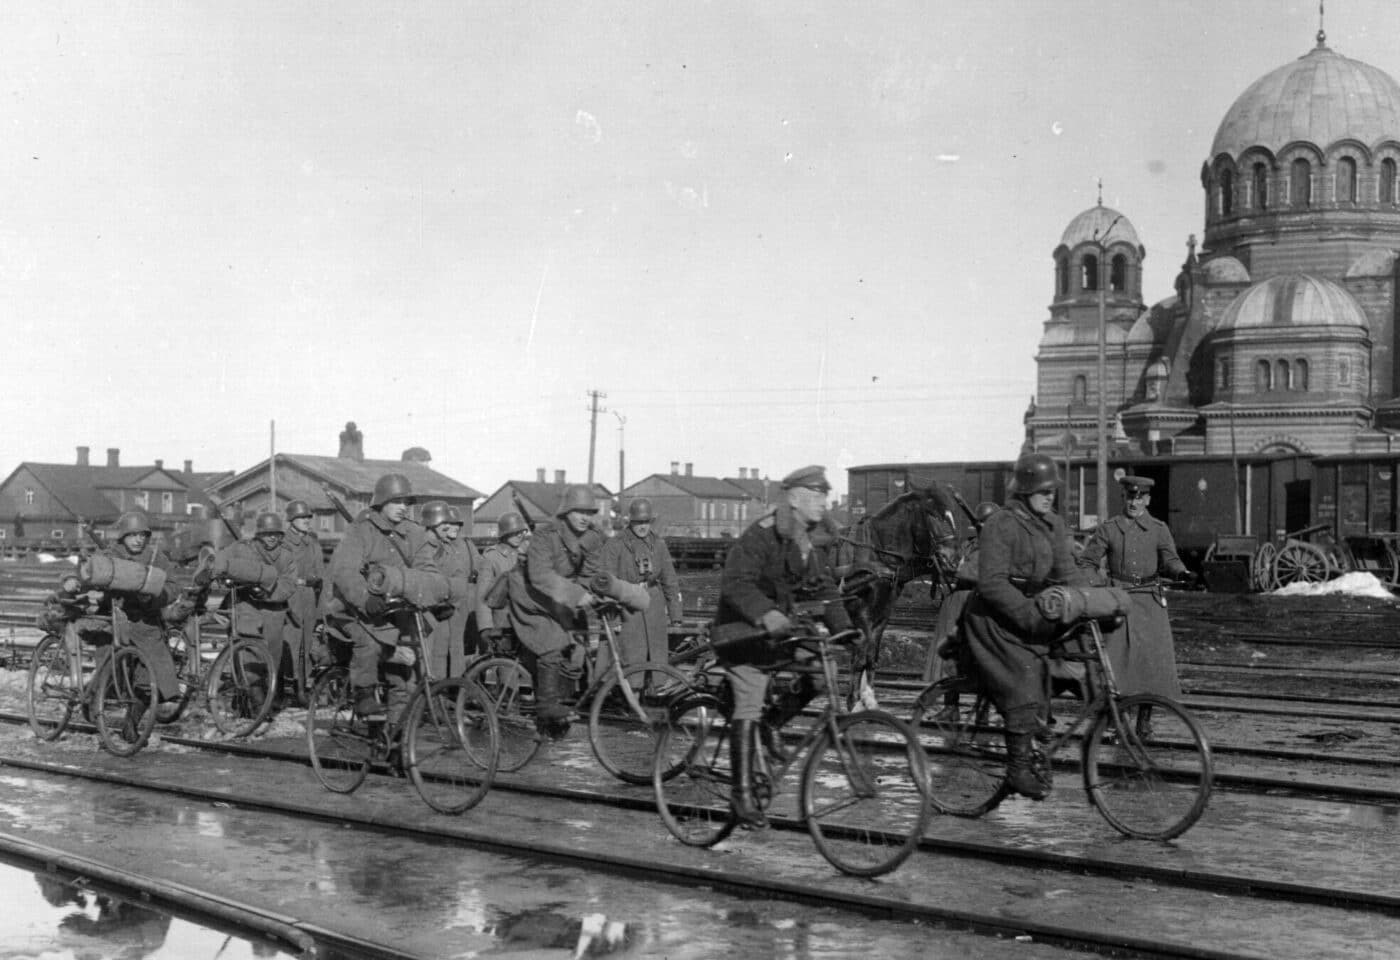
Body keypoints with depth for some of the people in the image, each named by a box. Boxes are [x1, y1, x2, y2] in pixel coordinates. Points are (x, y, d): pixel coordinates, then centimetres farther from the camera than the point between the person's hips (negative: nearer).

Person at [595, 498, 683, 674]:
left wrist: (675, 616, 12)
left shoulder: (658, 544, 10)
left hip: (654, 613, 4)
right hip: (626, 612, -4)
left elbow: (670, 581, 15)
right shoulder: (615, 545, -4)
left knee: (657, 663, 3)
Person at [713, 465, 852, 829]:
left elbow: (824, 588, 7)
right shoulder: (761, 535, -21)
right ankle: (742, 792, -6)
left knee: (819, 673, -9)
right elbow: (735, 584, -30)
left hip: (785, 624, 7)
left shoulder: (819, 539, 3)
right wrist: (766, 614, -46)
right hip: (745, 627, -7)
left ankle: (772, 728, 12)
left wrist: (844, 629, -7)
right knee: (749, 706, -12)